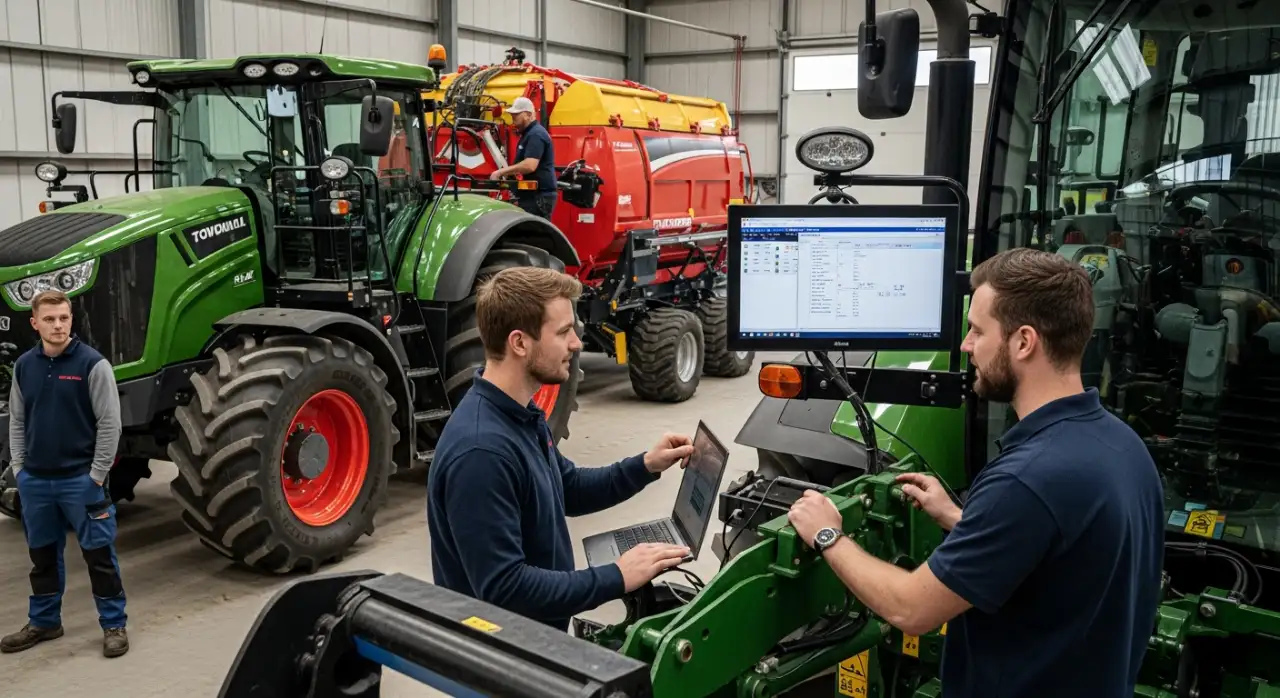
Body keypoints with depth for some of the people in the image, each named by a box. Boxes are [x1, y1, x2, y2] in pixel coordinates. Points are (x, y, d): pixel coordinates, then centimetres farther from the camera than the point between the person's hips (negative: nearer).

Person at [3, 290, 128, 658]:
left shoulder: (92, 363, -10)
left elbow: (109, 424, -10)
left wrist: (97, 476, -11)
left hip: (81, 478, -5)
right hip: (35, 480, 5)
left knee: (98, 553, 3)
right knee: (42, 554, 17)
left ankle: (114, 624, 13)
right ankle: (44, 621, 32)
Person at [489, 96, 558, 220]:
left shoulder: (536, 134, -15)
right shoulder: (529, 134, 19)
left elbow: (530, 165, -27)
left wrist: (501, 172, -22)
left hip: (538, 196, -11)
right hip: (532, 195, 11)